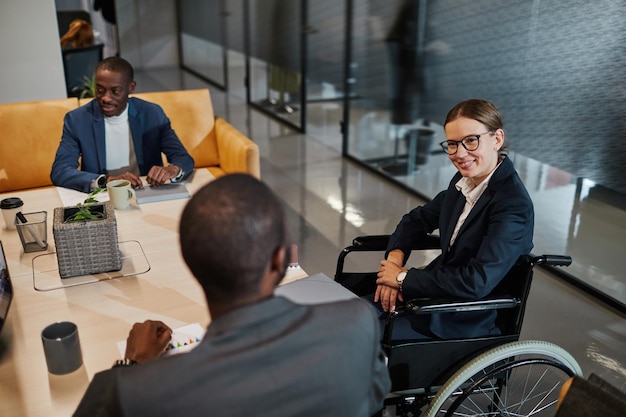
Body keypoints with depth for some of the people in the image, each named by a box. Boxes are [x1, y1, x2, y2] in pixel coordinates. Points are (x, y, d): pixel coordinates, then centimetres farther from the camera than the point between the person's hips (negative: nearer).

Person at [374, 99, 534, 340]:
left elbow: (476, 282, -30)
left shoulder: (514, 205, -23)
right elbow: (417, 219, 12)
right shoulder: (463, 181, 1)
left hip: (466, 323, -7)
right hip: (438, 293, 7)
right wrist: (394, 260, -7)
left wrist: (403, 278, -20)